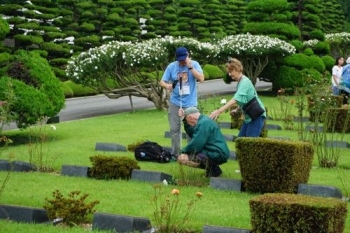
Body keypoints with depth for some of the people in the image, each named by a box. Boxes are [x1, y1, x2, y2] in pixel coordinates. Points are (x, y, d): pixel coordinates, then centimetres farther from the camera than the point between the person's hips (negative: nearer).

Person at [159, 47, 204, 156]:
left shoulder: (194, 64, -5)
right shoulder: (171, 66, -1)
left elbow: (201, 78, -17)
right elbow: (162, 81, -2)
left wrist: (190, 67, -22)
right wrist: (167, 85, -25)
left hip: (190, 103, -2)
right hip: (175, 103, 2)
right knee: (174, 129, 6)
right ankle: (175, 153, 16)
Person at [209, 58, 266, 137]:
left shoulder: (245, 82, -18)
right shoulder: (240, 82, 11)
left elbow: (236, 99, -31)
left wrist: (219, 111, -37)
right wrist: (237, 109, 6)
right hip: (249, 116, 10)